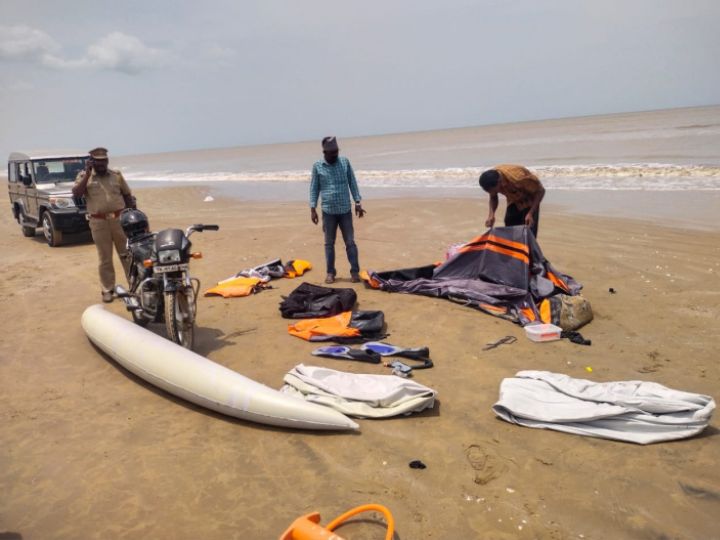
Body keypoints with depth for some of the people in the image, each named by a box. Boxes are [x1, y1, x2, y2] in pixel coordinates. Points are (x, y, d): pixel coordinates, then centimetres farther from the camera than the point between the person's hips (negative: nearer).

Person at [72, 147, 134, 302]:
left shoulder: (116, 174, 8)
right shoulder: (84, 176, 4)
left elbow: (127, 195, 13)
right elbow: (76, 193, -12)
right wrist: (87, 174, -15)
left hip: (120, 219, 1)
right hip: (99, 222, -1)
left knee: (127, 254, 7)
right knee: (105, 258, 6)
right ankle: (107, 289, 14)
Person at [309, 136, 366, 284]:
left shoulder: (345, 162, 3)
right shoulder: (317, 166, 0)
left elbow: (352, 183, 7)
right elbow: (314, 188, 4)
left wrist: (358, 202, 2)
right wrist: (312, 209, -1)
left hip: (345, 210, 1)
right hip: (328, 211, 0)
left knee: (350, 242, 3)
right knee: (329, 243, 7)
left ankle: (355, 271, 9)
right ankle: (330, 272, 17)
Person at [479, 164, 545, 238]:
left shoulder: (517, 178, -40)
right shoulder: (492, 180, -25)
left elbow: (540, 191, -26)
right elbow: (493, 197, -5)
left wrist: (530, 214, -35)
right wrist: (491, 214, -24)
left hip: (529, 201, -5)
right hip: (513, 201, 5)